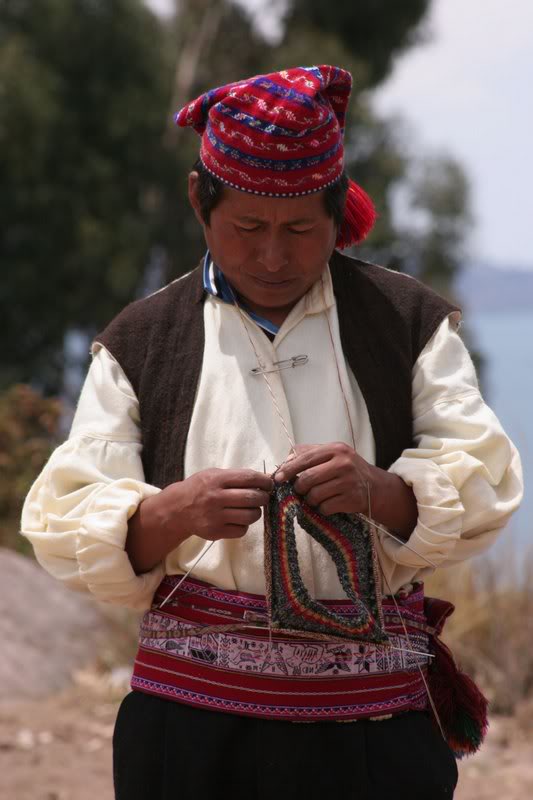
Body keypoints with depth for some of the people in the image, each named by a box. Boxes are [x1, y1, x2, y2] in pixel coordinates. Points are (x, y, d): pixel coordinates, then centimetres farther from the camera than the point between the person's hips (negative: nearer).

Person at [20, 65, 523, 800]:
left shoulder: (408, 320, 9)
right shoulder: (140, 342, 10)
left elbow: (485, 484, -1)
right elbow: (66, 527, 1)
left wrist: (380, 491, -22)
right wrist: (174, 513, -20)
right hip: (188, 726, 0)